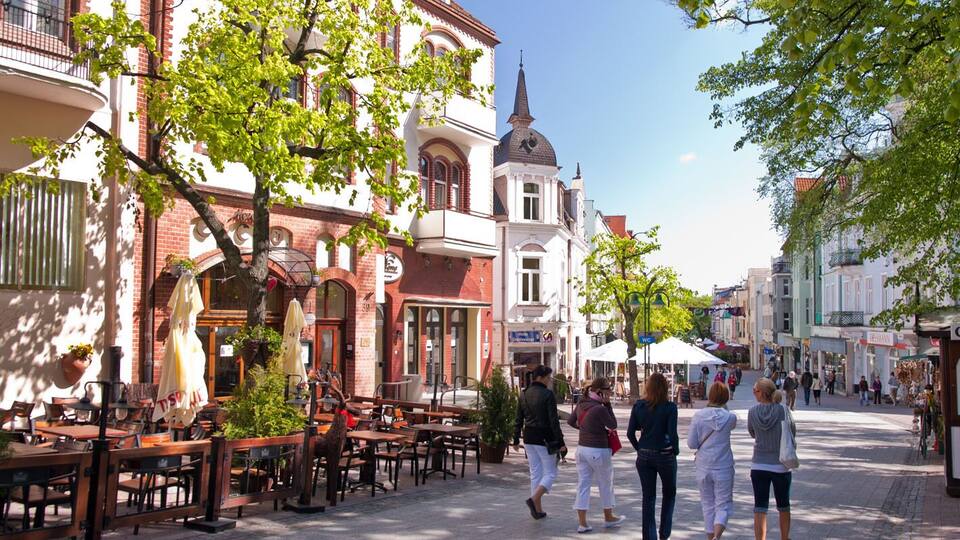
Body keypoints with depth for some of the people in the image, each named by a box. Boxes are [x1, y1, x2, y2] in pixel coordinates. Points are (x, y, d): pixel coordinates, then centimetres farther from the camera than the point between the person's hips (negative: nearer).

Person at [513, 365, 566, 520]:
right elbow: (553, 420, -15)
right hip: (545, 438, -6)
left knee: (535, 473, 13)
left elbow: (518, 419, 9)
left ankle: (538, 510, 16)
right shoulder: (548, 394, -13)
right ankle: (534, 499, -13)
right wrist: (560, 442, -11)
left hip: (529, 437, 6)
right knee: (550, 473, 5)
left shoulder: (524, 394, 5)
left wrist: (516, 440, 16)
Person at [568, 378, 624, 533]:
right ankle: (608, 518, 32)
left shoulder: (581, 404, 2)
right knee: (606, 485, 14)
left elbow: (571, 421, 14)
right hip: (598, 451, -6)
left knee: (583, 485, 8)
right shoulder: (600, 408, -21)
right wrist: (607, 404, -11)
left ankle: (582, 523, 9)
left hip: (582, 448, 6)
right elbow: (613, 425, -8)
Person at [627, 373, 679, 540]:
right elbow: (672, 434, -16)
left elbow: (630, 433, -2)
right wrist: (675, 451, 1)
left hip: (644, 456, 3)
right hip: (665, 456, -2)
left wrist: (640, 449, 11)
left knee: (648, 498, 11)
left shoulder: (638, 406, -3)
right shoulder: (669, 407, -13)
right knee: (669, 494, 20)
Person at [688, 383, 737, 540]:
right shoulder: (730, 417, -9)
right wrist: (723, 408, 12)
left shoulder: (698, 416, -9)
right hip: (723, 468, -1)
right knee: (723, 505, 6)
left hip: (703, 468, 1)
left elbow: (691, 443, -6)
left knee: (708, 505, 16)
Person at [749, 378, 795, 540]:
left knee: (759, 508, 3)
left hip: (758, 466, 0)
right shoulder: (782, 410, -11)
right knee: (783, 506, 20)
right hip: (781, 465, 0)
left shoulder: (752, 411, -8)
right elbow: (793, 432, 2)